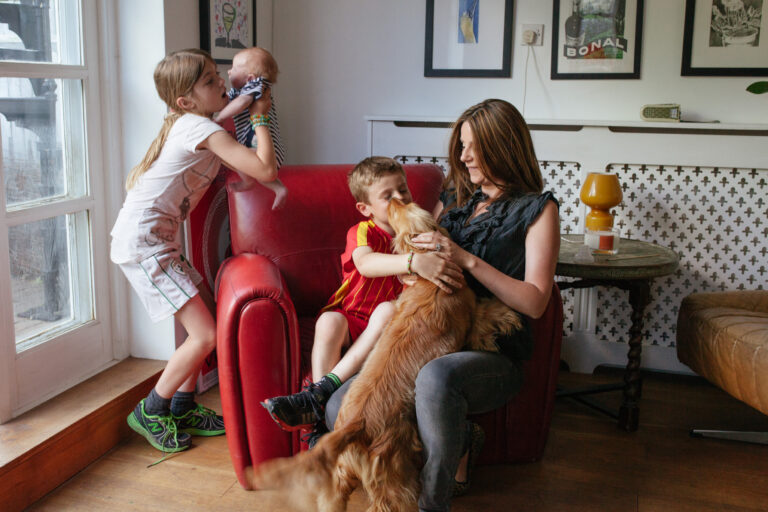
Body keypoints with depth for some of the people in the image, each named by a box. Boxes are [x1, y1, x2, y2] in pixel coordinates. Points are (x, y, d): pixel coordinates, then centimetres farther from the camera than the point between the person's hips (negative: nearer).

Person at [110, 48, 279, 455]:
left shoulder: (188, 125, 14)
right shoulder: (199, 127, -16)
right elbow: (265, 171, -22)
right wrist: (260, 117, -9)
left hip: (157, 240, 10)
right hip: (142, 242, -10)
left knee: (209, 314, 12)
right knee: (205, 335, -10)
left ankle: (181, 407, 25)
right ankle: (149, 413, 10)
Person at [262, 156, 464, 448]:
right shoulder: (362, 232, -6)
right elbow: (365, 263, -31)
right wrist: (414, 262, -46)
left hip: (388, 326, 2)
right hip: (350, 316, -1)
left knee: (388, 310, -33)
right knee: (328, 321, -33)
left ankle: (319, 392, -35)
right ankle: (322, 420, -31)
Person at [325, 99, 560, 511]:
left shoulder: (537, 210, 2)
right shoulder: (453, 198, 19)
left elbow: (535, 302, -9)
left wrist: (468, 260, -17)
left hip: (493, 354, -5)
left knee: (436, 376, -41)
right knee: (341, 410, -15)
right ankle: (458, 442, 3)